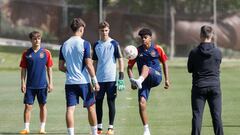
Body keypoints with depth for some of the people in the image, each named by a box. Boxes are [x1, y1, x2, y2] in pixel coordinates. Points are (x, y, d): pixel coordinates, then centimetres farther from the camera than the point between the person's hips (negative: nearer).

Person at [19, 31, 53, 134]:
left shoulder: (46, 53, 1)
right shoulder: (26, 54, 1)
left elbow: (49, 69, 5)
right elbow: (23, 69, 4)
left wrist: (50, 83, 1)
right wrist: (23, 83, -2)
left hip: (42, 85, 0)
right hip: (30, 85, 0)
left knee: (43, 106, 6)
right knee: (28, 106, -2)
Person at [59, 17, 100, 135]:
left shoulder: (64, 45, 6)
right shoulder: (84, 44, -8)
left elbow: (61, 67, 9)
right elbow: (89, 64, -11)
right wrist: (95, 81, -7)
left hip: (70, 82, 4)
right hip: (84, 81, -3)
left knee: (70, 109, 0)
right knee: (91, 107, 11)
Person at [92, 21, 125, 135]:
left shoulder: (114, 44, -2)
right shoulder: (96, 45, 9)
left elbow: (120, 60, -3)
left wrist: (121, 77, -10)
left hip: (111, 78, -4)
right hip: (99, 79, 4)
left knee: (111, 102, 0)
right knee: (98, 103, 5)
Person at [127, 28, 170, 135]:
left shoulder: (157, 49, 3)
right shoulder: (137, 51, 6)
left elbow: (164, 63, 12)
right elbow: (130, 67, 8)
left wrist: (167, 80, 7)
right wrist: (131, 81, -7)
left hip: (156, 77, -2)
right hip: (145, 81, 2)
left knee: (145, 67, -32)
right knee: (141, 103, -13)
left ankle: (139, 81, -64)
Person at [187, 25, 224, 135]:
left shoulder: (194, 52, -7)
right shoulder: (217, 52, -4)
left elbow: (190, 69, 4)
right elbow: (217, 67, 10)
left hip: (199, 87, -1)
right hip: (214, 86, 1)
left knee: (197, 115, 1)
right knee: (217, 116, 5)